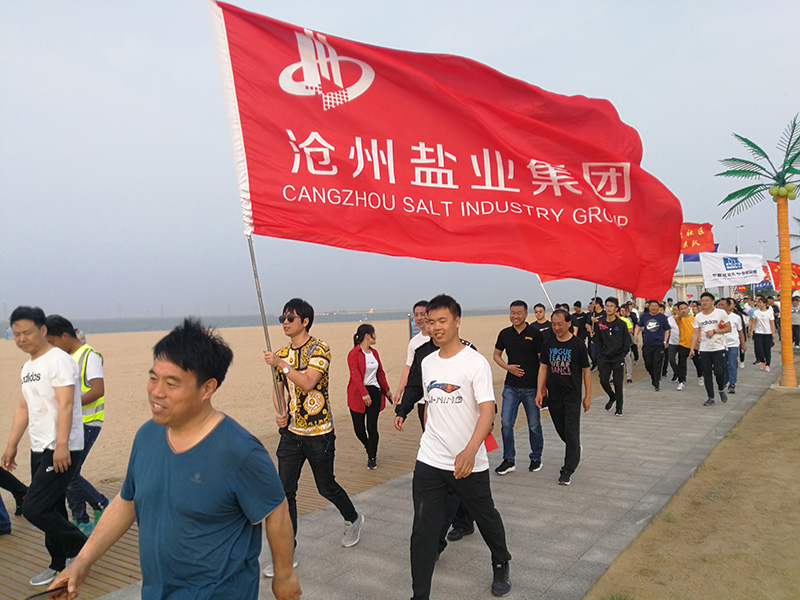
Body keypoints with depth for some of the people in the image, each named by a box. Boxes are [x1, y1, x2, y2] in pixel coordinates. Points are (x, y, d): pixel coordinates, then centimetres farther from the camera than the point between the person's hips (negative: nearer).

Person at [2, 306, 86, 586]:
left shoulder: (58, 360, -13)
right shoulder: (28, 367, 16)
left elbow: (66, 405, -21)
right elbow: (23, 408, 21)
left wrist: (61, 445, -27)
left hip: (62, 450, -9)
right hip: (39, 449, 9)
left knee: (34, 509, -11)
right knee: (51, 510, 14)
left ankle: (81, 547, 7)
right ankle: (60, 565, 28)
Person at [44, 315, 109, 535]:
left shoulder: (90, 356, -13)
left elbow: (98, 390, -24)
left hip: (87, 424, -9)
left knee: (69, 475, -10)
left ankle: (103, 508, 8)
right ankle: (81, 522, 22)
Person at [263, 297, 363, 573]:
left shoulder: (319, 349, -12)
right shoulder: (281, 354, 8)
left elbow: (308, 383, -24)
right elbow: (279, 390, 16)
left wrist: (281, 363, -23)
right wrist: (280, 412, -3)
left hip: (319, 433, -5)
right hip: (290, 432, 5)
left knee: (326, 487, 9)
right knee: (285, 491, 2)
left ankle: (353, 519, 39)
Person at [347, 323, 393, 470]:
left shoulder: (374, 352, 11)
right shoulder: (354, 353, -9)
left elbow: (380, 372, 21)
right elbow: (355, 375, -18)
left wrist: (387, 390, 26)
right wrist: (364, 393, -26)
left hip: (374, 392, 4)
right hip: (358, 394, -4)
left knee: (372, 427, -2)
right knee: (359, 429, 2)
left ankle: (372, 458, 13)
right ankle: (370, 450, 29)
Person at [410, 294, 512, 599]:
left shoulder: (476, 362, -13)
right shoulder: (427, 363, 6)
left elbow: (487, 410, -22)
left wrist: (470, 451, -36)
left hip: (469, 463, -3)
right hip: (429, 462, 4)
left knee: (486, 517, 19)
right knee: (423, 530, 1)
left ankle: (501, 565, 47)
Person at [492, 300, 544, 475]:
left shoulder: (535, 334, -5)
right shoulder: (505, 334, 4)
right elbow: (496, 355, 14)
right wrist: (507, 367, -5)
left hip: (531, 387, -3)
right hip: (511, 386, 3)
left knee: (534, 426, 9)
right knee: (506, 423, -2)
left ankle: (536, 458, 27)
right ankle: (509, 460, 12)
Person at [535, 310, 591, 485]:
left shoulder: (577, 344, -8)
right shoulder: (548, 344, 1)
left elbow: (586, 371, -2)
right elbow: (543, 367, 6)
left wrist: (588, 396, -1)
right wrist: (539, 391, 0)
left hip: (572, 396, -4)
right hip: (553, 396, 4)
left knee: (571, 432, -4)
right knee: (561, 430, 15)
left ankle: (568, 470, 4)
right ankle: (575, 452, 43)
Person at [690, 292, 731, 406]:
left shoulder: (721, 313, -1)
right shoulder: (698, 316, 8)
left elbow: (728, 328, -3)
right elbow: (695, 334, 8)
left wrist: (714, 331, -15)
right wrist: (692, 349, 0)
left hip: (719, 348, -3)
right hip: (704, 349, 3)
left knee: (719, 372, -8)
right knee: (707, 374, 5)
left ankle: (721, 390, 23)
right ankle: (710, 397, 14)